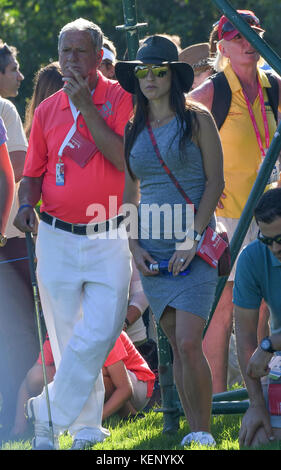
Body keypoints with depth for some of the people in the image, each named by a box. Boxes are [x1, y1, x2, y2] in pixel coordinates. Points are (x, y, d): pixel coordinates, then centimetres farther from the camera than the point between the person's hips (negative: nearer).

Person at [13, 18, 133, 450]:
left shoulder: (120, 99, -2)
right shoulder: (47, 110, 9)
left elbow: (124, 159, -16)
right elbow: (34, 174, 16)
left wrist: (87, 105, -15)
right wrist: (26, 205, -5)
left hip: (108, 239, -3)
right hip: (57, 238, 3)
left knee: (99, 334, -12)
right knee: (68, 339, 5)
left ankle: (49, 417, -2)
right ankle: (85, 430, 16)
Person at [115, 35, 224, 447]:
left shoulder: (197, 121, -1)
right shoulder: (133, 130, 11)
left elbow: (215, 182, -5)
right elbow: (130, 193, 15)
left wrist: (193, 239, -13)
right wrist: (134, 246, 1)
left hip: (195, 244, -4)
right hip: (153, 250, 4)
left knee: (189, 344, -15)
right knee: (177, 347, 5)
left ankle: (204, 433, -7)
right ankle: (194, 432, 11)